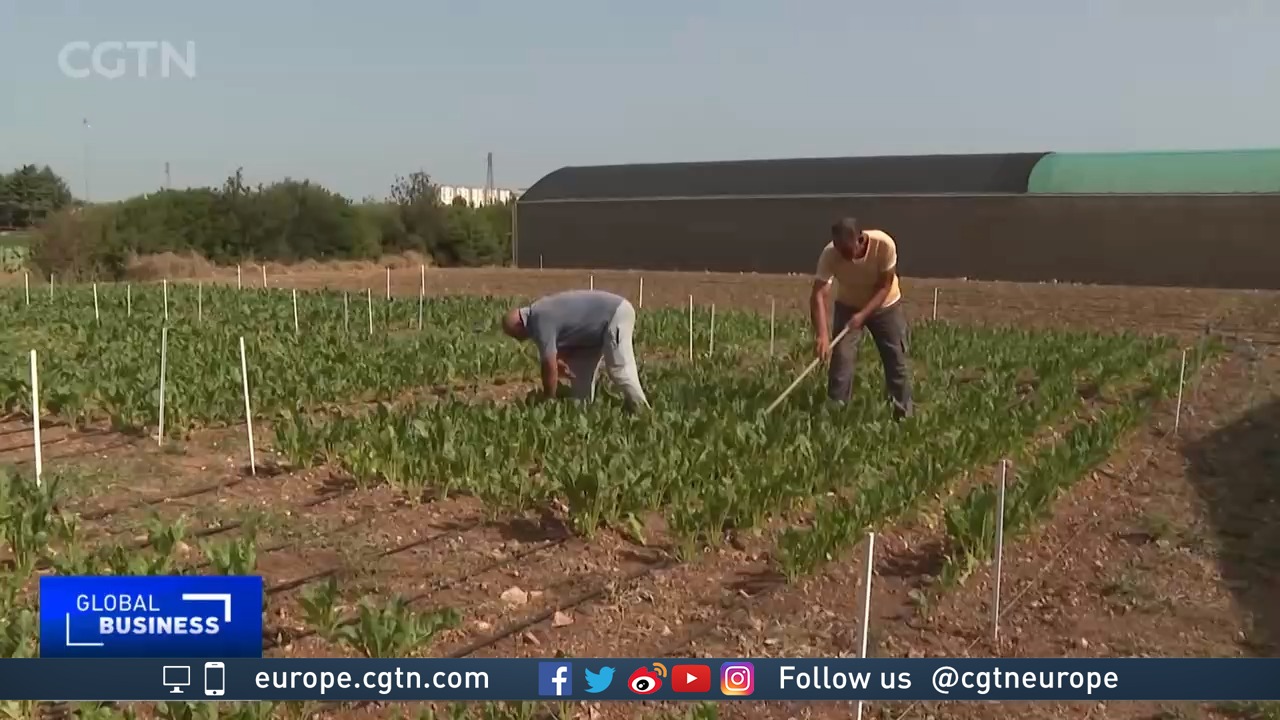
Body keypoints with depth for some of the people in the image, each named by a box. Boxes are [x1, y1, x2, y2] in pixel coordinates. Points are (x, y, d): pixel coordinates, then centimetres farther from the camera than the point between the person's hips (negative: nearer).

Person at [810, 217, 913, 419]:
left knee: (897, 360, 3)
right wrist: (822, 334, -49)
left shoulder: (884, 244, -33)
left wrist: (863, 315, -34)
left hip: (885, 305, 0)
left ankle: (904, 415, 18)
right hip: (848, 306, 0)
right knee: (841, 358, -10)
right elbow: (818, 295, -36)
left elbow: (885, 287, -23)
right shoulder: (830, 254, -32)